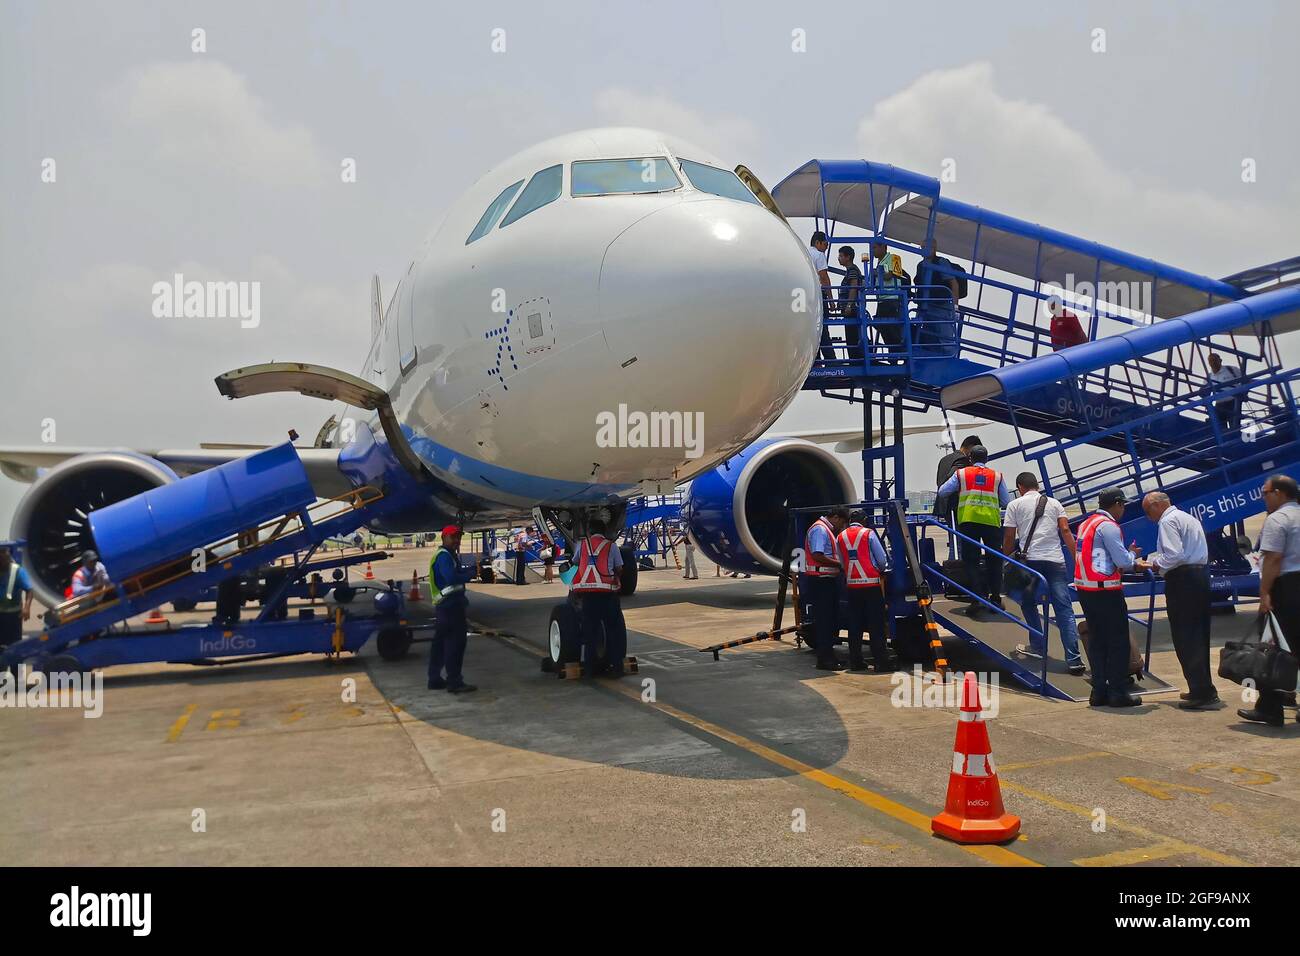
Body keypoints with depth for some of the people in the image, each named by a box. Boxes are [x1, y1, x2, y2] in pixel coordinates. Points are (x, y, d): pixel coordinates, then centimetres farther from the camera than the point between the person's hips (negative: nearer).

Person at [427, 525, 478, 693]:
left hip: (442, 606, 11)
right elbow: (452, 578, -27)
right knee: (456, 643, -9)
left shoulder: (450, 555, 19)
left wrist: (469, 570, 1)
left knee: (440, 642, 14)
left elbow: (457, 573, 18)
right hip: (450, 606, -11)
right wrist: (471, 573, -15)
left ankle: (435, 679, 21)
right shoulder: (444, 556, -15)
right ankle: (454, 682, -7)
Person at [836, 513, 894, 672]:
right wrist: (881, 571, 16)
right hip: (871, 583, -4)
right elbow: (882, 559, -3)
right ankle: (881, 661, -2)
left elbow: (842, 563, 8)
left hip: (851, 585, 4)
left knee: (854, 624, 9)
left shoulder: (840, 537, 8)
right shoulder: (868, 533, -4)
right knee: (876, 624, -1)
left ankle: (855, 661, 12)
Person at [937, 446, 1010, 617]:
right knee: (994, 561, 14)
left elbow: (942, 492, 8)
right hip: (992, 521, 1)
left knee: (971, 561, 1)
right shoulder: (997, 476, 15)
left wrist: (955, 496, 29)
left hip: (968, 521, -1)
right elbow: (1007, 503, 16)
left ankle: (976, 600, -9)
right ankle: (995, 599, 17)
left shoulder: (961, 473, 11)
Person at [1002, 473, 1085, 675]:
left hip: (1030, 559, -2)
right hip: (1056, 560, 2)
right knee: (1065, 610, -1)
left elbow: (1009, 538, 7)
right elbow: (1065, 531, 4)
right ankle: (1073, 660, -7)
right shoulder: (1054, 503, 16)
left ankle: (1038, 646, 20)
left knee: (1028, 604, 20)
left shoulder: (1015, 505, 9)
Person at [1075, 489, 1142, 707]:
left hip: (1085, 589, 9)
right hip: (1105, 591, -9)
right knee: (1118, 642, 0)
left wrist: (1132, 561, 20)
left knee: (1097, 640, 12)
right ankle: (1118, 693, 3)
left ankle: (1099, 692, 15)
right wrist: (1133, 554, 8)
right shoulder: (1108, 526, -12)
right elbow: (1123, 562, -14)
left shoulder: (1086, 524, 16)